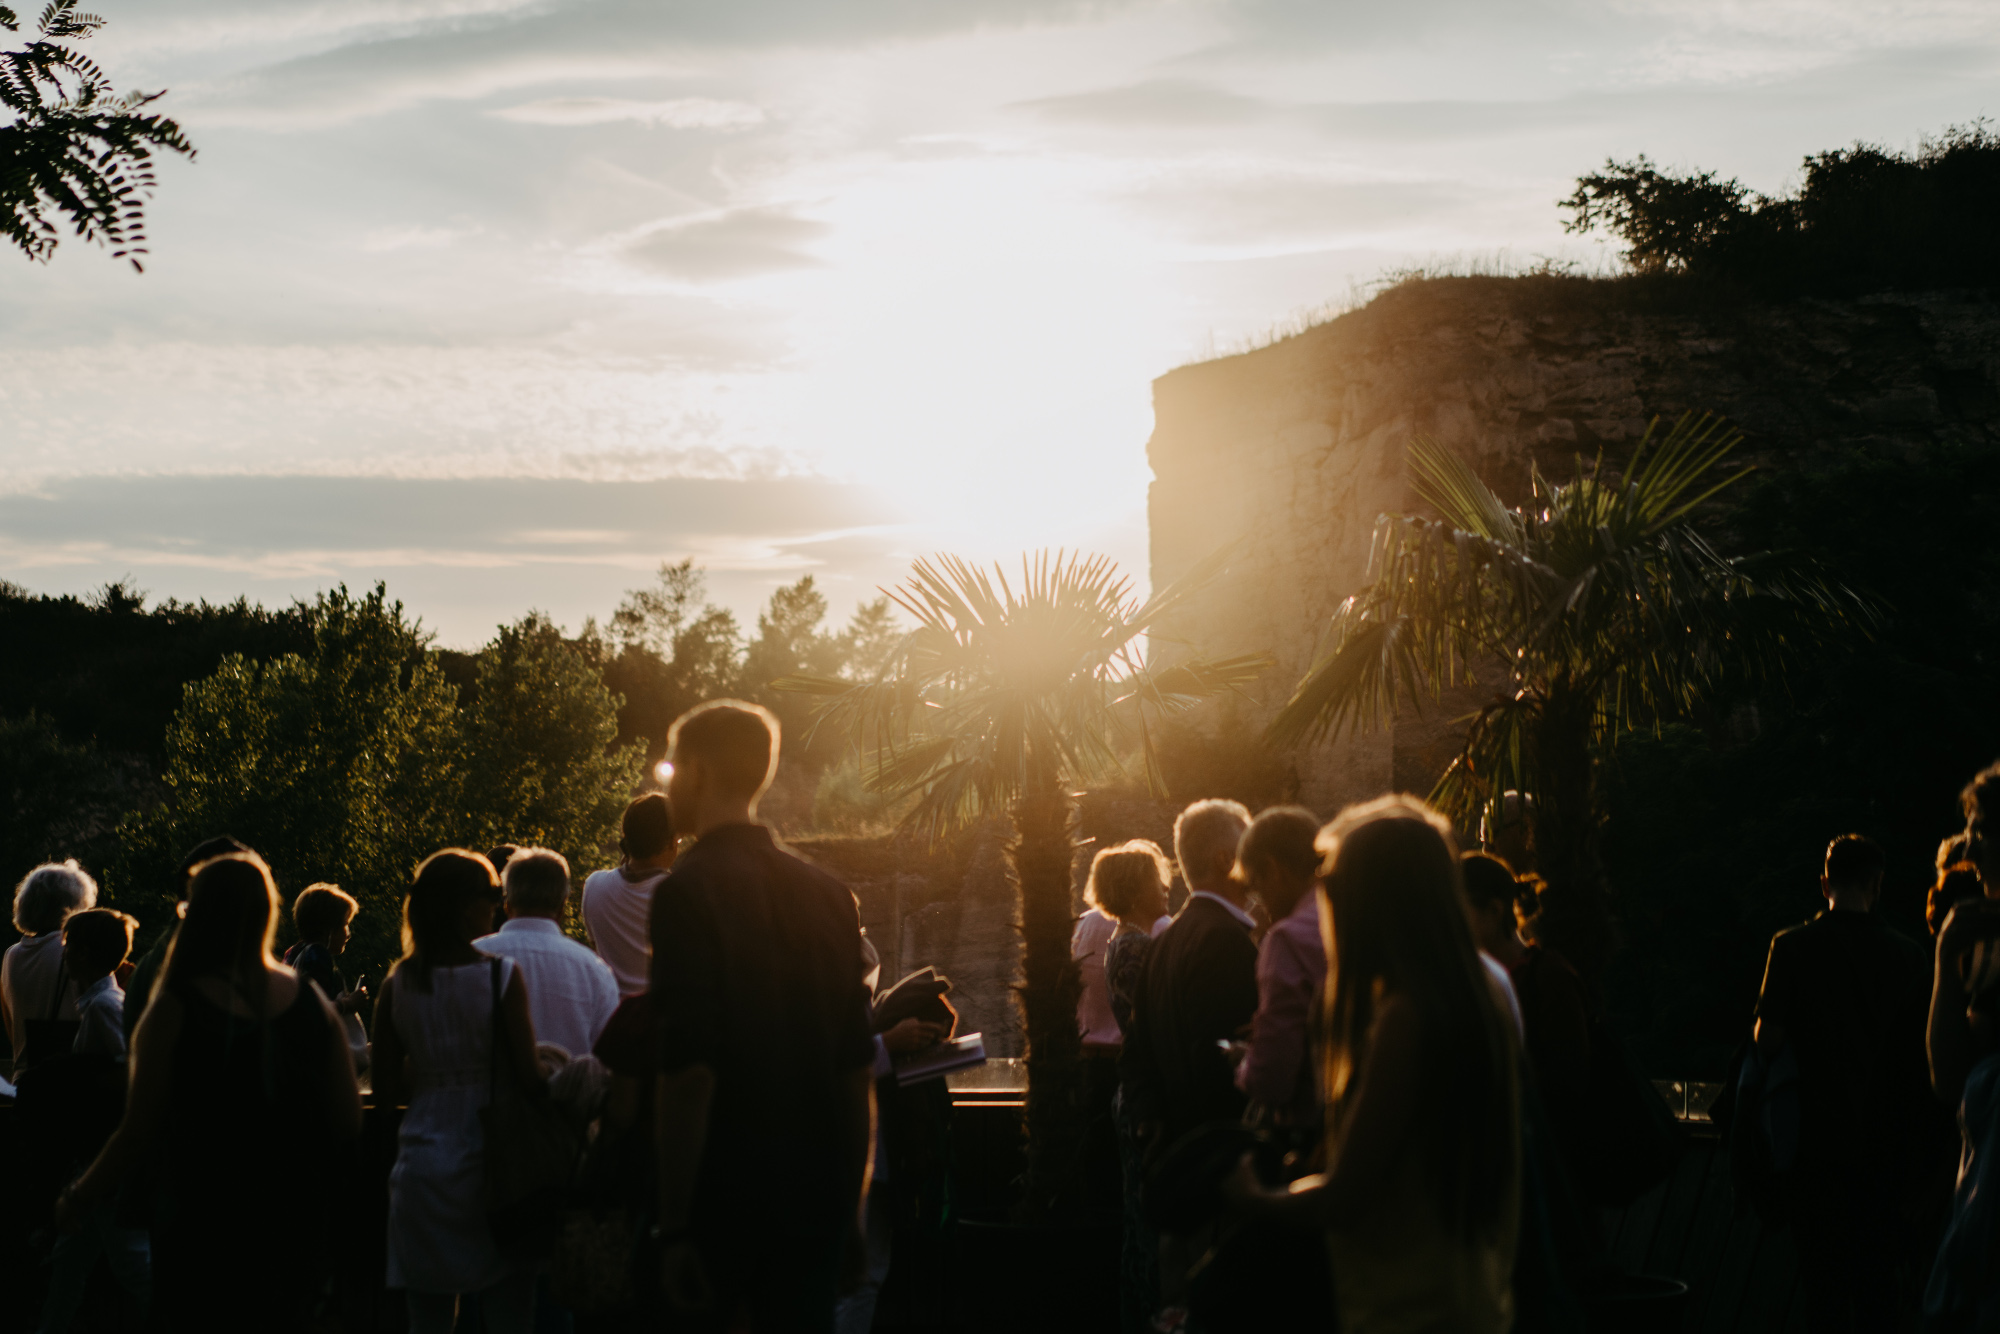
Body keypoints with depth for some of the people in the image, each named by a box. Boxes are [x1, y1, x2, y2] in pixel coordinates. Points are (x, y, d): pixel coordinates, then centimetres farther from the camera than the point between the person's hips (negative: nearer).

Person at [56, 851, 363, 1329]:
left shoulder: (174, 1011, -13)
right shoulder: (312, 1003, -1)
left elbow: (139, 1134, -11)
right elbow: (349, 1123, 2)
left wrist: (80, 1198, 4)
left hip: (204, 1231, -4)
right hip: (292, 1231, 4)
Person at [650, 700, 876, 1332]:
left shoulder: (689, 890, -11)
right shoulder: (829, 894, 8)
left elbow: (688, 1071, -17)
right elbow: (858, 1067, 11)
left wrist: (674, 1228, -15)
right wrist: (849, 1205, 18)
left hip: (721, 1203, -5)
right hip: (818, 1198, 5)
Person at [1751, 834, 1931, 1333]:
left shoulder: (1793, 946, -8)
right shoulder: (1908, 954, -2)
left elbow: (1768, 1040, -11)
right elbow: (1920, 1053, 4)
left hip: (1819, 1137, -2)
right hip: (1885, 1138, 2)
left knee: (1822, 1272, 5)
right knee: (1877, 1270, 12)